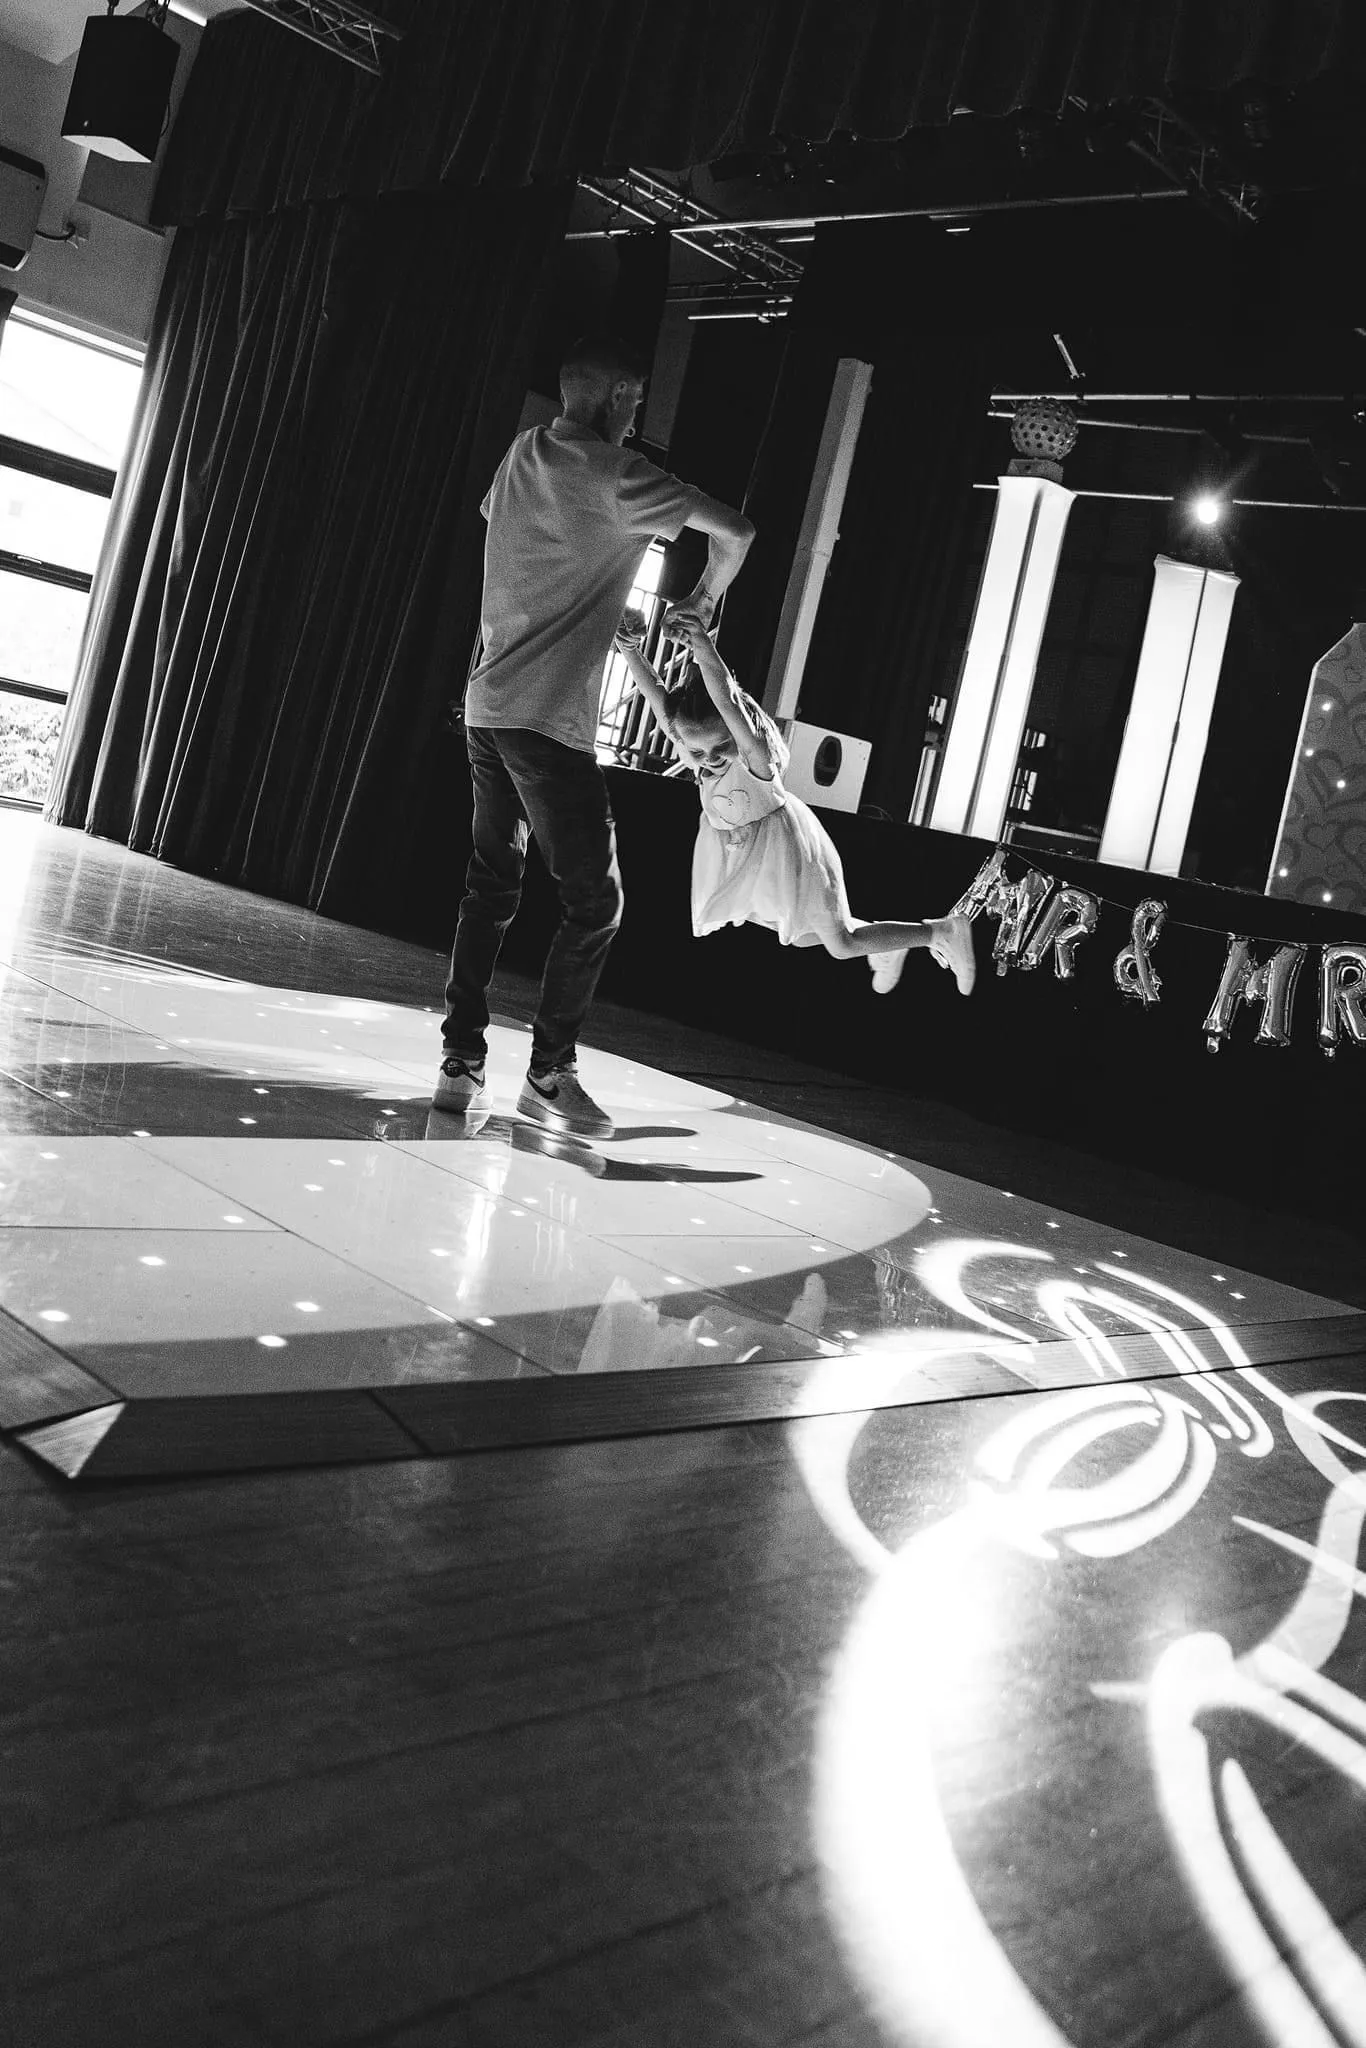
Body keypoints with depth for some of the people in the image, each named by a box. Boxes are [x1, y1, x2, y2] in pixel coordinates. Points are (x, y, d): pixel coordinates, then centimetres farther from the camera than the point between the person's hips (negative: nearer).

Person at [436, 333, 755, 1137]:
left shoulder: (521, 454, 13)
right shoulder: (613, 473, -9)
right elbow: (735, 530, -10)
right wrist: (704, 597, 11)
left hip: (488, 707, 8)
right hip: (549, 719, -8)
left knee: (491, 890, 12)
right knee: (595, 901, 1)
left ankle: (463, 1063, 12)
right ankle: (551, 1072, 5)